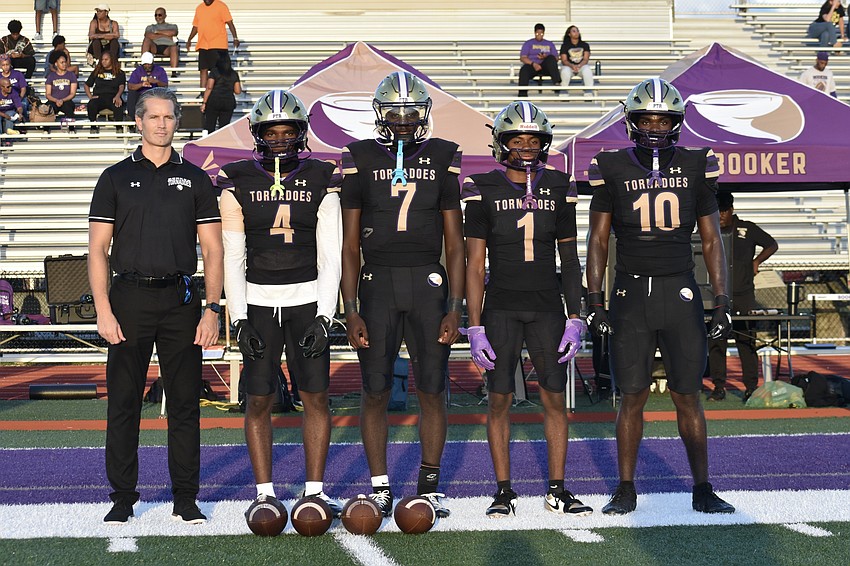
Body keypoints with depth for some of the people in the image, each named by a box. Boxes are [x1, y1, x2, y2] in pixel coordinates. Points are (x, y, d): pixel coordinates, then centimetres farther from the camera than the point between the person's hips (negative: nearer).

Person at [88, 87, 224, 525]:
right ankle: (122, 496, 12)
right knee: (123, 402, 2)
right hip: (129, 297, 0)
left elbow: (212, 250, 7)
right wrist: (103, 309, -7)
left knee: (184, 402, 3)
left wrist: (211, 309, -3)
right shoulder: (116, 178, 8)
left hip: (180, 299, 1)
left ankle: (185, 497, 12)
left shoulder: (195, 179, 10)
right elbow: (98, 249, 4)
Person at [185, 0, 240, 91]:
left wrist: (235, 38, -18)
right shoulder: (199, 8, 15)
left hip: (218, 45, -6)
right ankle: (202, 93, 9)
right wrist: (189, 40, 15)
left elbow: (230, 23, -8)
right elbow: (195, 26, 22)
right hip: (203, 45, 6)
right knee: (203, 69, 5)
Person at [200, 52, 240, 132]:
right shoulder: (234, 74, 7)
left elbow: (209, 88, -9)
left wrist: (204, 103, -8)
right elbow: (238, 91, 7)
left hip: (214, 101, -3)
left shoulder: (214, 72, -2)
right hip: (229, 102, 3)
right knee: (223, 127, 4)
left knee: (209, 127, 1)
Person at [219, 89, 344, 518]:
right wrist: (239, 320, -6)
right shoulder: (238, 183, 1)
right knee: (259, 401, 1)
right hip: (258, 302, 0)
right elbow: (232, 258, 1)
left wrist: (324, 317, -8)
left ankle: (315, 491, 12)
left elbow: (330, 257, 0)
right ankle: (265, 494, 11)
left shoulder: (320, 181, 1)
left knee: (316, 397, 1)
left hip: (308, 301, 0)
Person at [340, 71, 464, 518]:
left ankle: (429, 487, 16)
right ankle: (380, 487, 15)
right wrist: (350, 310, -3)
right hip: (378, 281, 0)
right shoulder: (361, 159, 5)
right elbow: (350, 245, 4)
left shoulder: (442, 158, 7)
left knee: (431, 391, 3)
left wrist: (455, 308, -1)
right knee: (375, 393, 2)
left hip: (428, 282, 0)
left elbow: (454, 243, 7)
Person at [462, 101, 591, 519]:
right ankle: (503, 490, 12)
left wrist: (575, 319, 3)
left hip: (547, 308, 2)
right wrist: (475, 327, -8)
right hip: (501, 310, -2)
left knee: (555, 398, 3)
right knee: (500, 398, 1)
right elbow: (474, 265, -2)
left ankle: (557, 490, 14)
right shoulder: (485, 190, -2)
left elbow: (570, 261, 10)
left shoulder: (558, 189, 5)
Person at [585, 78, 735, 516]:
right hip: (631, 294, 0)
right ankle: (626, 490, 15)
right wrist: (594, 301, -2)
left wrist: (722, 303, 2)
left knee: (688, 397, 4)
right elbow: (598, 240, 5)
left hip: (680, 294, 1)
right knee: (632, 397, 3)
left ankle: (702, 489, 14)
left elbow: (711, 240, 8)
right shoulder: (613, 168, 2)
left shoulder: (695, 167, 5)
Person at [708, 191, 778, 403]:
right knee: (715, 342, -1)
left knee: (746, 342, -1)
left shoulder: (747, 229, 5)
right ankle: (719, 387, 4)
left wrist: (756, 261, -2)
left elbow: (772, 245, 14)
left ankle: (751, 387, 3)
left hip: (743, 296, -2)